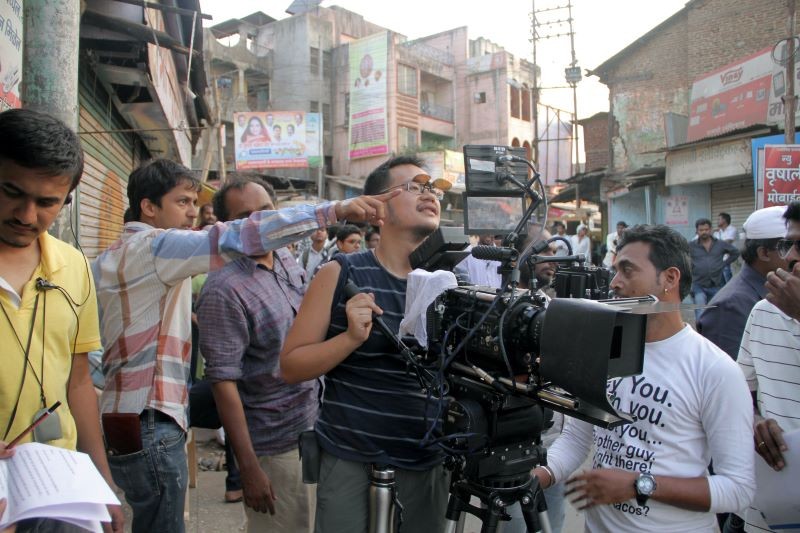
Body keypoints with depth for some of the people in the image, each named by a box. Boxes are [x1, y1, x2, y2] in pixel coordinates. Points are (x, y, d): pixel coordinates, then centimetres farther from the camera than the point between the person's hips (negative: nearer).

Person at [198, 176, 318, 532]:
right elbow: (223, 382, -21)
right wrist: (249, 468, -19)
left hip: (314, 427, 7)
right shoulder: (224, 290, -20)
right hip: (274, 446, -7)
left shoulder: (288, 261, 3)